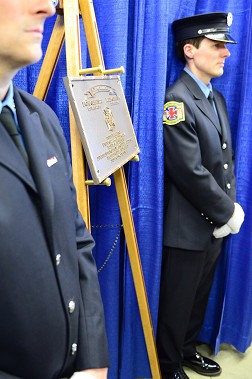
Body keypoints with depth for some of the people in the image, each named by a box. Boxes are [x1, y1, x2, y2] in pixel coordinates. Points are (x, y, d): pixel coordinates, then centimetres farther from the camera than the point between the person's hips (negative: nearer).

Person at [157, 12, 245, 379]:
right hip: (188, 227, -8)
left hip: (215, 224, 9)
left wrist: (231, 208, 3)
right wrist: (228, 213, -13)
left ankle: (187, 349, 43)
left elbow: (227, 160, 13)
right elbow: (191, 172, -22)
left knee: (200, 296, 22)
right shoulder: (176, 100, -17)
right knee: (177, 302, 10)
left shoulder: (217, 98, 12)